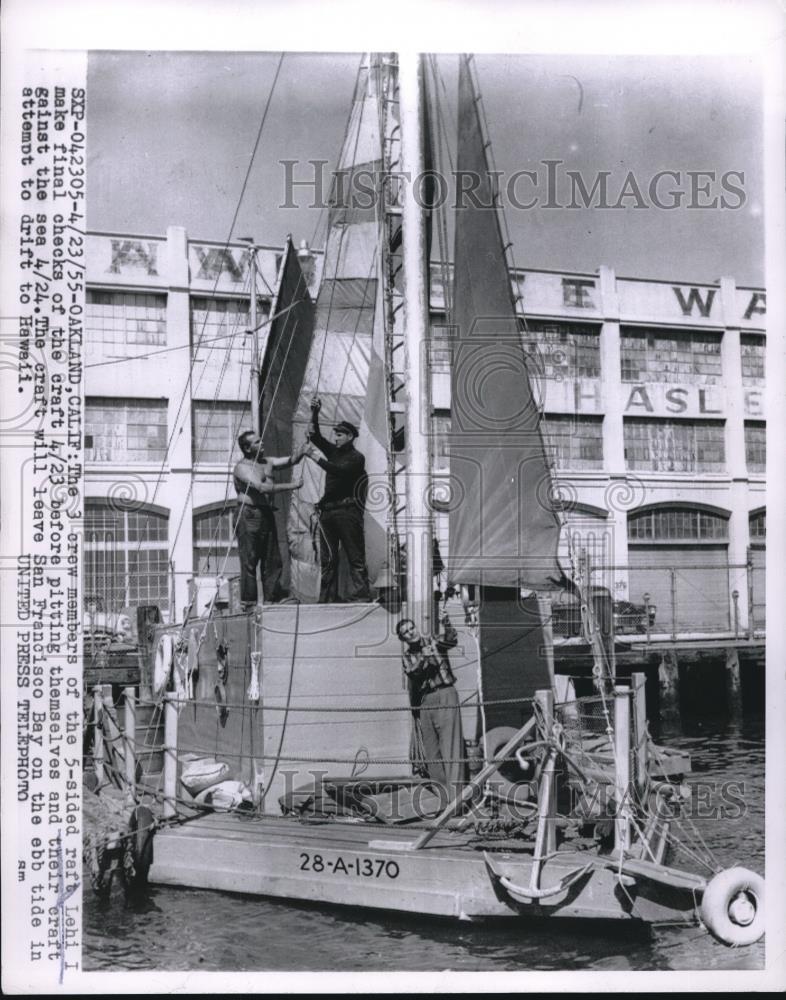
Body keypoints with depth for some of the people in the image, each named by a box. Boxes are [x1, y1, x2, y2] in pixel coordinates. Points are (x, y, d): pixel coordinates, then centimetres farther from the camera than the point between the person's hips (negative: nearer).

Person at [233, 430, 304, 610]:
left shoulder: (266, 462, 16)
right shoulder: (242, 467, -9)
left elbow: (291, 460, 12)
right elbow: (262, 488, -20)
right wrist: (291, 486, -19)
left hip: (267, 515, 8)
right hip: (249, 515, -8)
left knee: (273, 561, 6)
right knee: (249, 562, -6)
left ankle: (273, 600, 10)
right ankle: (248, 603, -2)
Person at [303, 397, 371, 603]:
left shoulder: (356, 458, -1)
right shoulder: (334, 452, 19)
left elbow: (338, 470, -16)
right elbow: (315, 436, 16)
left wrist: (315, 458, -16)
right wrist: (314, 414, 5)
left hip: (347, 511, -7)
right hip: (328, 511, 7)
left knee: (355, 556, -8)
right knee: (328, 558, 4)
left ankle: (360, 594, -11)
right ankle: (327, 598, 4)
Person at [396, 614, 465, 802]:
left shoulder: (433, 642, 5)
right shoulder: (407, 656, 12)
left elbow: (451, 641, -16)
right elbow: (413, 673, -8)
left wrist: (447, 626, -34)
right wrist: (423, 660, -25)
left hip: (445, 694, -5)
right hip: (424, 701, 5)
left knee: (450, 743, -12)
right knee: (430, 747, 6)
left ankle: (454, 791, -17)